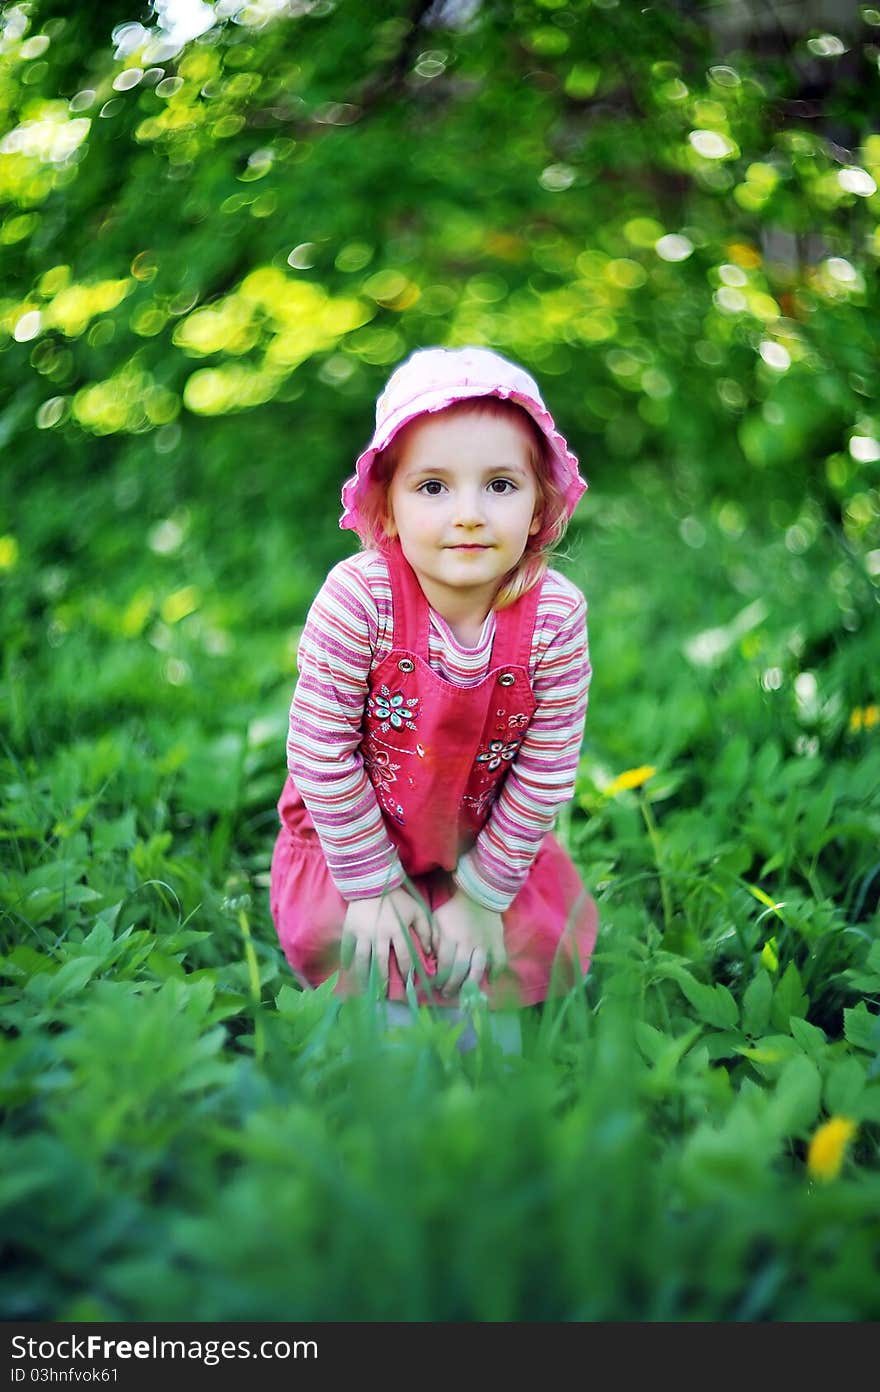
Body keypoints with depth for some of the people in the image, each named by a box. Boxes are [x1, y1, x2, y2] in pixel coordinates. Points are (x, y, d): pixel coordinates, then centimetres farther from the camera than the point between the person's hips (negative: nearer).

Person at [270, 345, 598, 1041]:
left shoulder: (556, 616, -25)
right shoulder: (357, 599, -31)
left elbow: (546, 774, -15)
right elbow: (322, 750, -23)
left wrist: (483, 892, -12)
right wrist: (371, 883, -16)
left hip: (486, 836, 2)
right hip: (352, 827, -1)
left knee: (549, 945, -5)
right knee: (325, 935, -15)